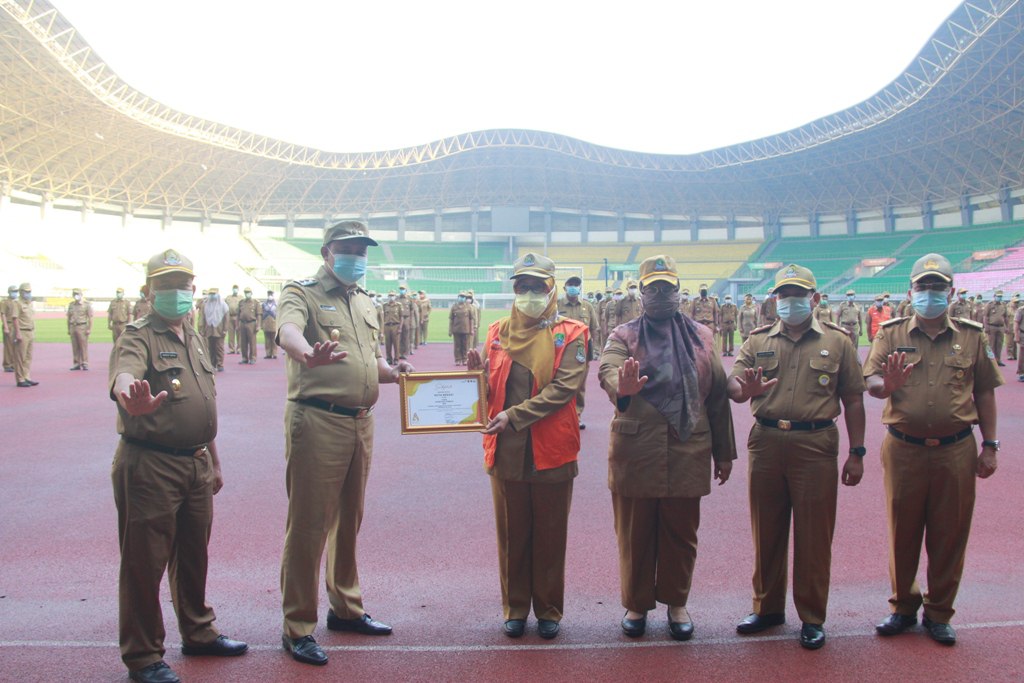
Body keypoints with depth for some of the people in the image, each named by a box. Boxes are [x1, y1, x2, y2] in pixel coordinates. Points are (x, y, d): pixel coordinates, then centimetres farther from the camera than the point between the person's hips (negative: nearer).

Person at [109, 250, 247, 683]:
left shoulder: (194, 340, 15)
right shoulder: (137, 338, -10)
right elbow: (123, 375, -34)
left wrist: (214, 462, 22)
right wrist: (132, 399, -57)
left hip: (196, 464, 8)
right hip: (149, 465, -8)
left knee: (194, 555, 20)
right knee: (145, 562, 2)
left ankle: (198, 633, 36)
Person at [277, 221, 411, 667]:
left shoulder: (363, 302, 18)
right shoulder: (302, 293, -6)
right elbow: (288, 330, -29)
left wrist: (392, 372, 3)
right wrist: (307, 353, -51)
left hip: (360, 422, 8)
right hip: (317, 421, -7)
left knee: (349, 519, 18)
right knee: (308, 524, -2)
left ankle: (345, 608, 33)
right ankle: (297, 627, 10)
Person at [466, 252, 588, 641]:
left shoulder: (569, 334, -1)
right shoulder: (497, 332, 10)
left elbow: (564, 388, -14)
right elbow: (489, 391, 10)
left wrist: (515, 415, -20)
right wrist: (478, 372, -12)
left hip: (552, 450, -2)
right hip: (505, 449, 3)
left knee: (550, 535, 8)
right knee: (511, 534, 11)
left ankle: (548, 610, 23)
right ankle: (515, 608, 25)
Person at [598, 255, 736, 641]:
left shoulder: (701, 337, 10)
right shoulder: (623, 336, 3)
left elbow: (718, 396, 12)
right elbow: (608, 370, -19)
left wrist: (724, 451, 11)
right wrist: (621, 388, -43)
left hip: (688, 454, 2)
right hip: (635, 454, -2)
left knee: (681, 534, 11)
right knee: (635, 534, 8)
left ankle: (676, 603, 30)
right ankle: (636, 604, 26)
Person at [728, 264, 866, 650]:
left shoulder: (837, 341, 5)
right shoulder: (758, 341, 9)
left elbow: (853, 400, 4)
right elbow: (733, 384, -1)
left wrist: (856, 453, -1)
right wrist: (744, 390, -25)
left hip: (815, 445, -2)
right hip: (766, 443, 2)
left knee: (814, 533, 4)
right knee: (766, 530, 12)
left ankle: (812, 617, 18)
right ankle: (767, 607, 27)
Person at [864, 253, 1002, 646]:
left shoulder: (972, 336, 5)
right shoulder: (891, 334, 2)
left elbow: (985, 393, 8)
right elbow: (870, 383, -4)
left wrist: (989, 446, 6)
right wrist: (888, 385, -28)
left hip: (956, 450, 1)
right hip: (903, 448, 0)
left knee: (950, 533, 8)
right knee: (902, 530, 9)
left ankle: (939, 613, 24)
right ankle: (902, 607, 26)